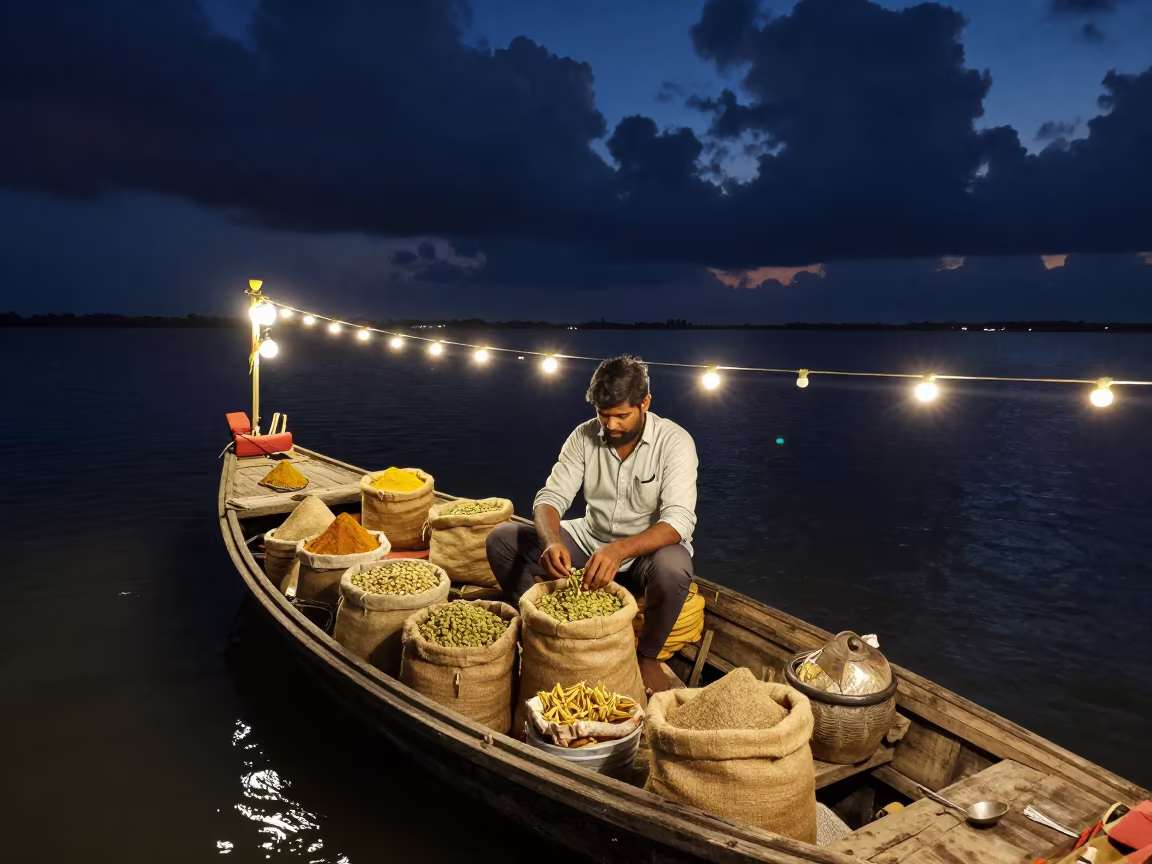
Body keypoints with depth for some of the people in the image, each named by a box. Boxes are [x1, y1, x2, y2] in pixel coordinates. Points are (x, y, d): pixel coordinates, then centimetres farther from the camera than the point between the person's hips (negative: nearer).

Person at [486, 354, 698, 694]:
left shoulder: (674, 442, -19)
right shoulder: (584, 436, -8)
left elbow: (680, 520, -29)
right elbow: (551, 497, -12)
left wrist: (620, 550, -46)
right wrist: (552, 541, -36)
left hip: (649, 550, -3)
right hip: (591, 542, 3)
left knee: (672, 569, -39)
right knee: (502, 539, -12)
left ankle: (647, 656, -8)